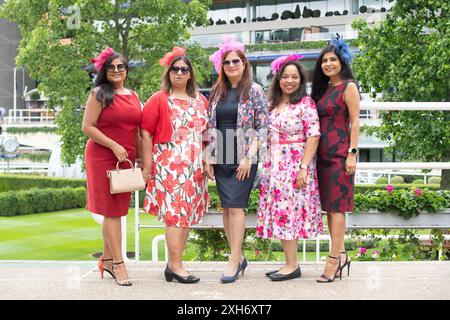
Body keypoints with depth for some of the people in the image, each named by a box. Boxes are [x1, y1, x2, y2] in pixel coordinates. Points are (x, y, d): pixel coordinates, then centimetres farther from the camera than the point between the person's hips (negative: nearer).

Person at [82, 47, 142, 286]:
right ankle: (118, 263, -2)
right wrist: (114, 146, -15)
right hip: (102, 157, -6)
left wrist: (139, 157, 13)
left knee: (117, 210, 10)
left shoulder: (133, 96, 14)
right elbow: (88, 127, -9)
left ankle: (107, 258, 22)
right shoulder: (99, 94, -3)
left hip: (126, 159, 6)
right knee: (111, 210, -5)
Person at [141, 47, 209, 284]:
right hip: (169, 166, -6)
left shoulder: (201, 101, 14)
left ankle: (173, 264, 16)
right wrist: (147, 166, -10)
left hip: (194, 167, 6)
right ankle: (176, 266, -2)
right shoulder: (159, 100, -1)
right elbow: (145, 132, -5)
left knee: (186, 215, 7)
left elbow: (207, 132, 20)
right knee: (175, 213, -8)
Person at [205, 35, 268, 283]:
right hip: (221, 159, 5)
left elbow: (263, 127, -5)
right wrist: (209, 159, 7)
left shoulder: (254, 91, -2)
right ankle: (239, 256, 18)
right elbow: (211, 127, 14)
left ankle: (234, 262, -2)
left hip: (243, 159, -5)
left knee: (235, 206, -8)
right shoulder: (217, 92, 11)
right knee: (226, 208, 6)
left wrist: (249, 156, -13)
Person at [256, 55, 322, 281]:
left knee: (287, 211, -7)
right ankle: (290, 264, 15)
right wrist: (268, 164, 12)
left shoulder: (305, 103, -8)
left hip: (295, 165, -7)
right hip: (275, 166, 7)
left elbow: (313, 136, -13)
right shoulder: (274, 104, 13)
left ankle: (292, 265, 2)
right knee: (281, 213, 7)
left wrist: (304, 168, -18)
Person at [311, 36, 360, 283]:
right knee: (329, 206, 9)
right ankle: (341, 255, 16)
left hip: (340, 153, -8)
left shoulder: (348, 87, -4)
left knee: (336, 207, -7)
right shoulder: (324, 89, 17)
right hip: (323, 154, 8)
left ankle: (334, 259, -4)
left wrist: (352, 153, -15)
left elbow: (354, 122, -9)